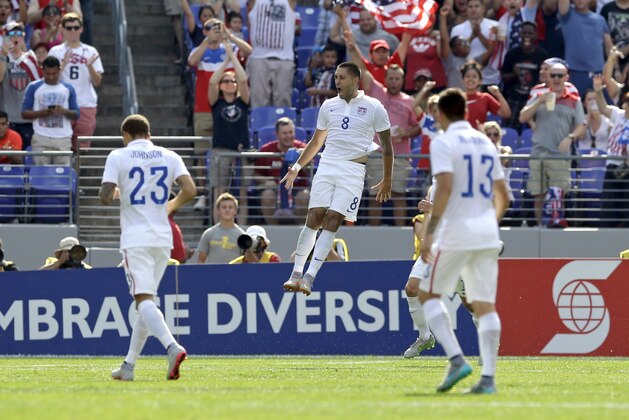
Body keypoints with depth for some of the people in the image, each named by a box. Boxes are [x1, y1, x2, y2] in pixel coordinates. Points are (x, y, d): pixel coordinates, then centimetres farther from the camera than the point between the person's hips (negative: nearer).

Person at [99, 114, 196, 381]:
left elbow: (106, 197, -10)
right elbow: (190, 190, -4)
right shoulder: (169, 156, 8)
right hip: (162, 238, 5)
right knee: (146, 301, 14)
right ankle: (129, 366, 18)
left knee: (144, 300, -13)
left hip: (135, 239, -5)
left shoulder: (118, 157, -1)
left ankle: (173, 347, -37)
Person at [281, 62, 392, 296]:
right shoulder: (329, 106, 14)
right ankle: (296, 274, -5)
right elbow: (317, 141, 26)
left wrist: (386, 181, 4)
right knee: (314, 218, -9)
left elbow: (386, 146, 6)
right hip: (327, 166, 4)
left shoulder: (373, 107, 2)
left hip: (353, 170, -3)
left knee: (332, 221, -14)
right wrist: (296, 168, 23)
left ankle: (309, 277, -16)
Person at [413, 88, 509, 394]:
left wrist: (429, 231, -18)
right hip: (487, 235, 6)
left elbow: (445, 186, -19)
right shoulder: (485, 143, 15)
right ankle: (488, 377, -5)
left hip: (456, 232, -6)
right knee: (485, 305, 4)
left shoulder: (443, 142, -6)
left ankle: (456, 359, -9)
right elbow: (503, 195, 18)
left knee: (428, 294, 8)